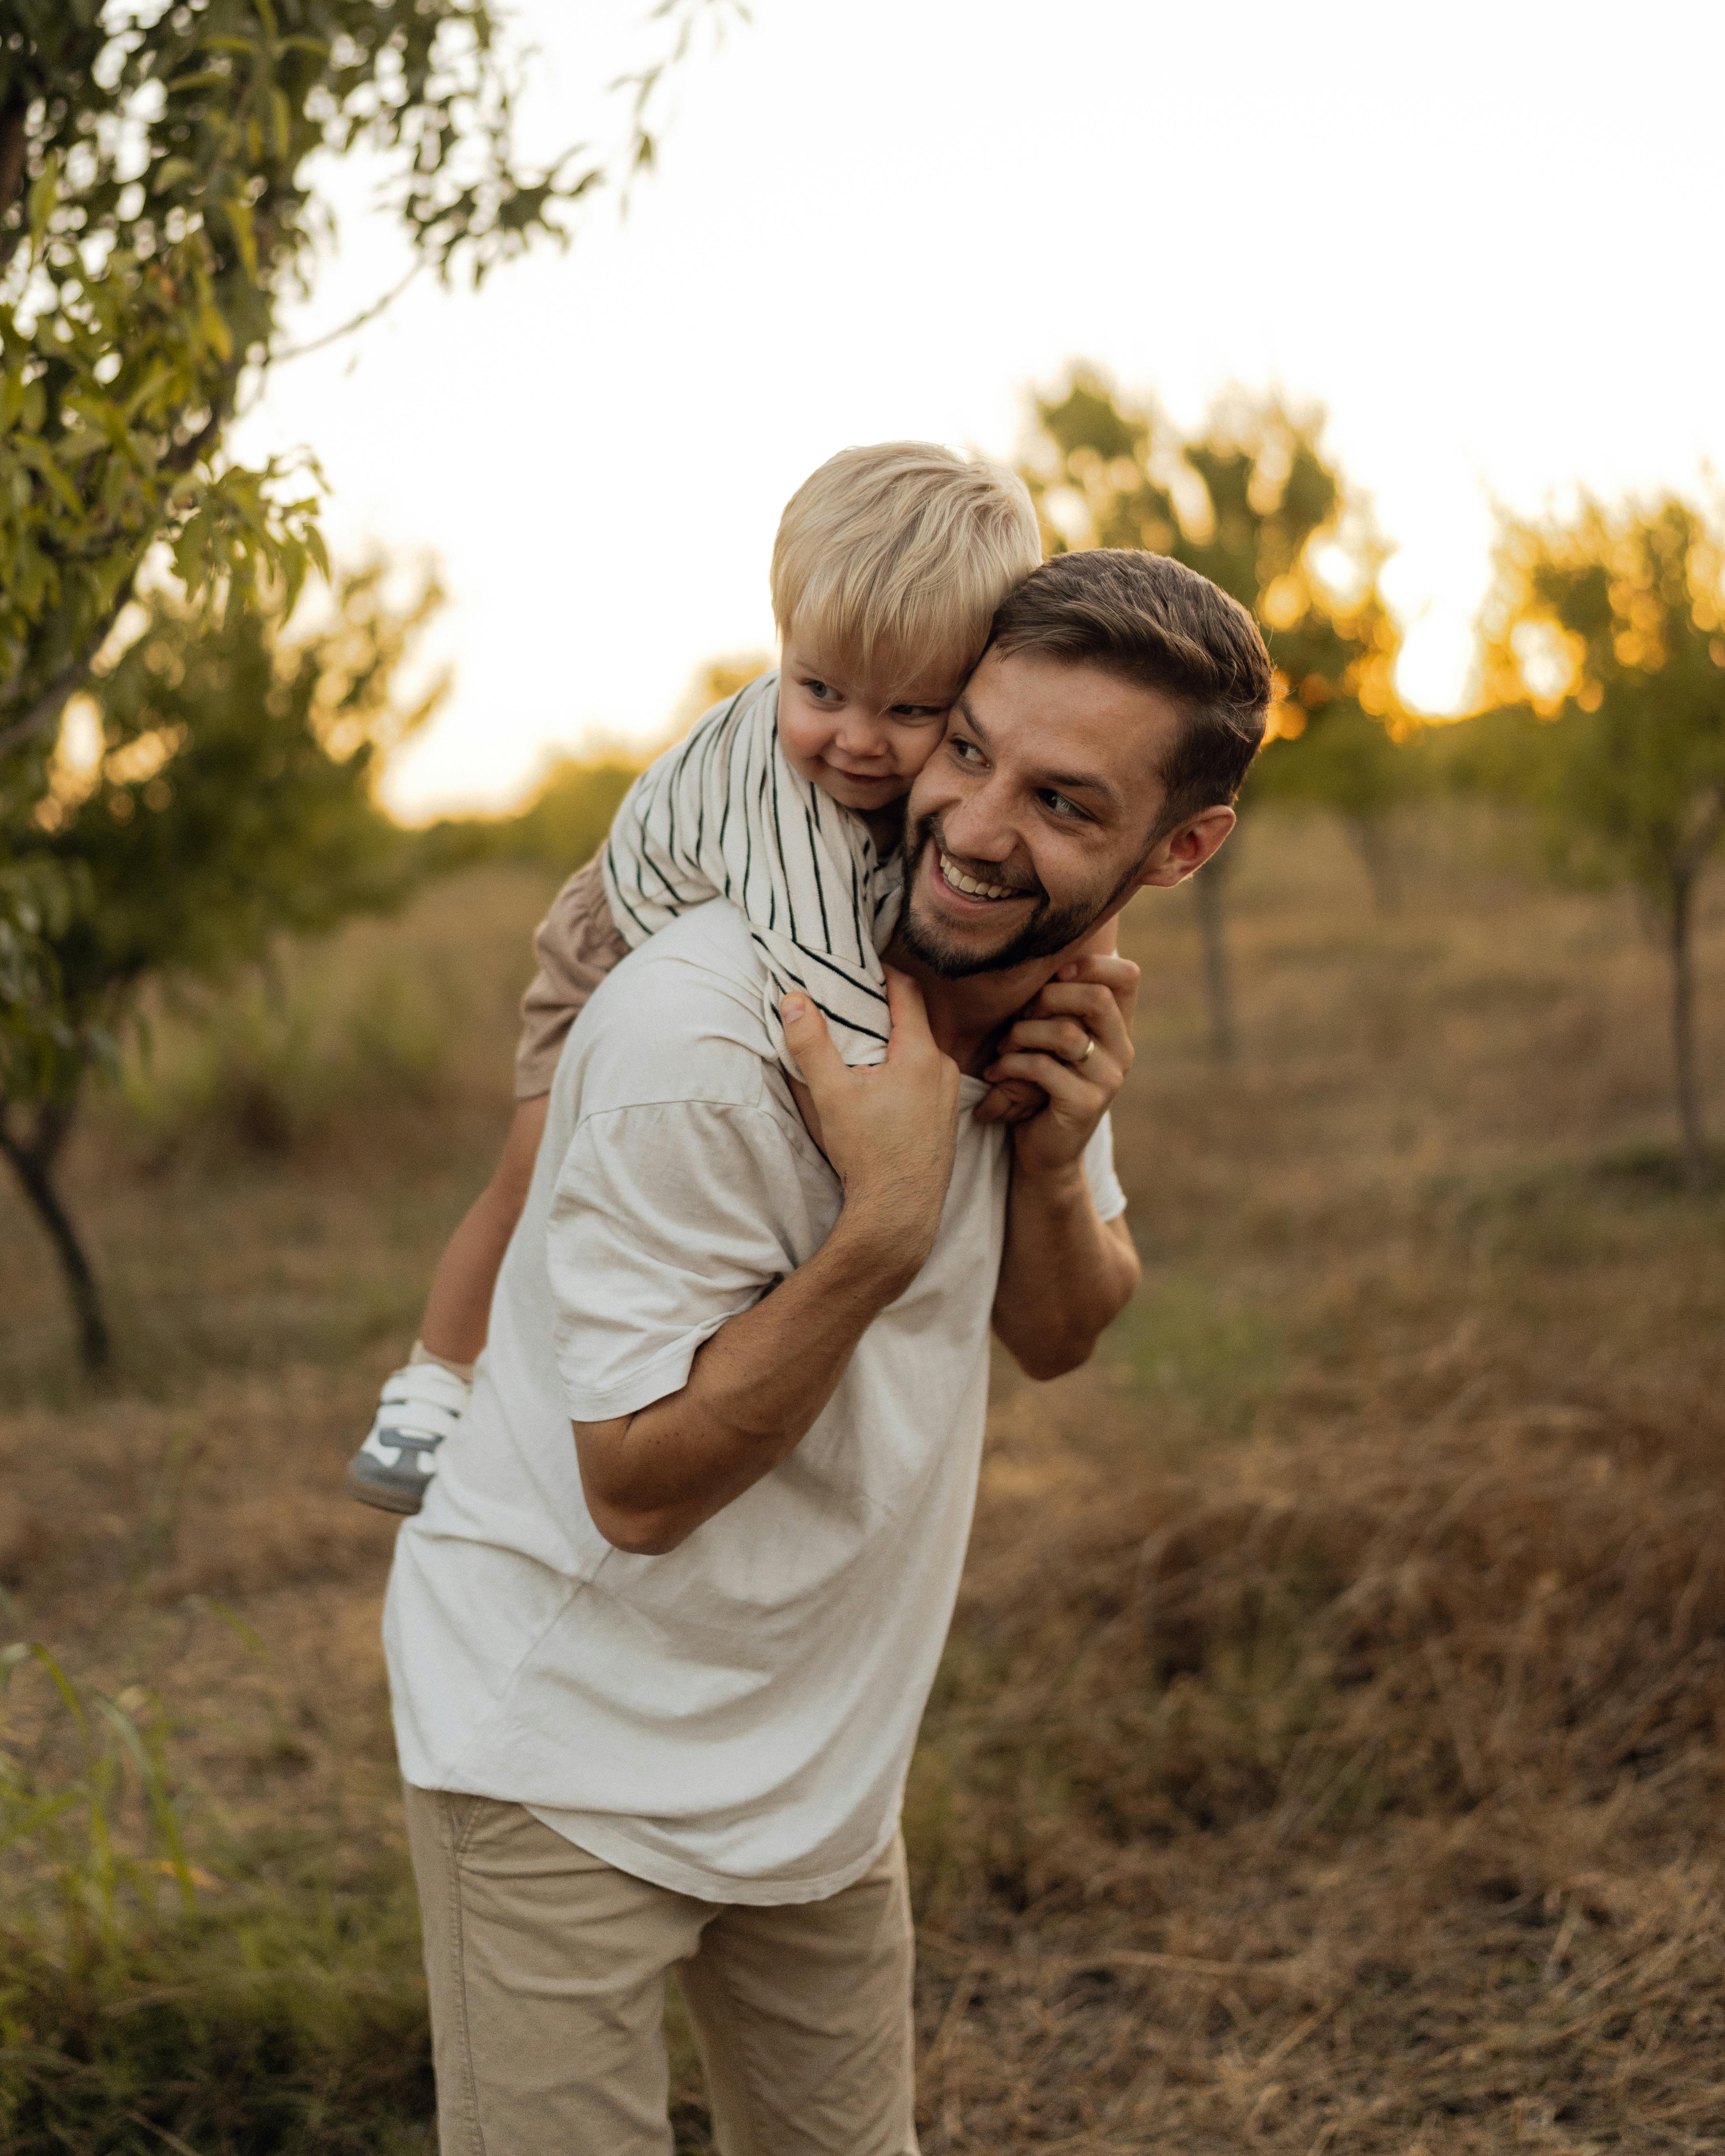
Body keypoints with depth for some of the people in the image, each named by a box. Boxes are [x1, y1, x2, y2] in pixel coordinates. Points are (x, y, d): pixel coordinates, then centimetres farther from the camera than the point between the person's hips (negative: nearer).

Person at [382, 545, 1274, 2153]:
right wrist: (885, 1223, -34)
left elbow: (1056, 1338, 6)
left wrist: (1055, 1159, -16)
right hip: (567, 1739, -7)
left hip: (820, 1750, 7)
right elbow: (641, 1487, -24)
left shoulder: (1051, 987, -5)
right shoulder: (694, 1035, -29)